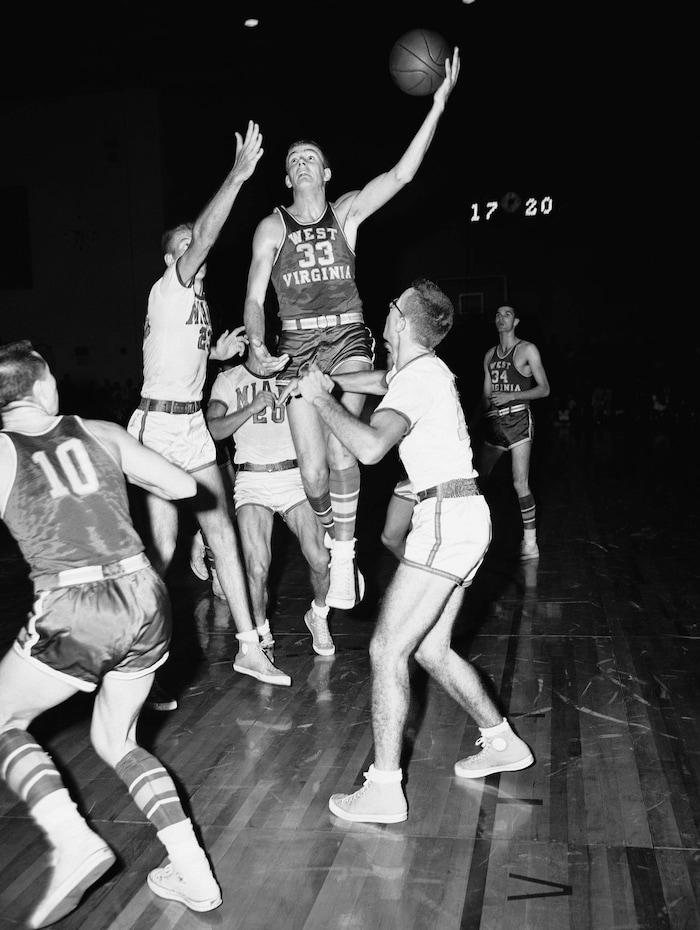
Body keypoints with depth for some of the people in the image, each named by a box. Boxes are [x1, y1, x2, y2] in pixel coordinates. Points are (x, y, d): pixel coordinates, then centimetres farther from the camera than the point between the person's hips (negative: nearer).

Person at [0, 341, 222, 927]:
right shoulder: (101, 434, 9)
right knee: (116, 740, 25)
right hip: (145, 601, 4)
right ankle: (194, 873, 17)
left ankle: (74, 841, 2)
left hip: (74, 615, -4)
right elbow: (184, 487, 12)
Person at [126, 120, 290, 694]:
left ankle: (249, 647, 15)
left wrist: (217, 353, 10)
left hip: (193, 425, 8)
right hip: (160, 424, -8)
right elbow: (205, 235, -25)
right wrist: (238, 175, -28)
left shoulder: (197, 299, 17)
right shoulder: (169, 287, -8)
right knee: (164, 547, -7)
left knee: (223, 533, 7)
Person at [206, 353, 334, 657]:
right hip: (252, 480, -1)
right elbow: (213, 430, -6)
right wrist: (252, 407, -16)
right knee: (257, 568, -16)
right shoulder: (229, 380, 7)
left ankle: (318, 616, 20)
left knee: (320, 560, -12)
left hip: (295, 476, 1)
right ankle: (261, 633, 11)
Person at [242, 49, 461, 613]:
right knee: (314, 471, -5)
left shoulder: (347, 212, 8)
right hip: (297, 345, 1)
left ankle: (344, 554, -8)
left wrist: (438, 105, -11)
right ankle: (331, 536, 25)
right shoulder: (273, 227, 8)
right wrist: (257, 348, -17)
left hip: (348, 339, 0)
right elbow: (254, 297, 3)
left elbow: (403, 172, -3)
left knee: (340, 449, -23)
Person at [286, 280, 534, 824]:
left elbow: (369, 447, -28)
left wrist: (320, 398, -15)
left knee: (388, 650, -7)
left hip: (447, 518, -10)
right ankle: (502, 742, 27)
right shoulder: (428, 369, 16)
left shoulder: (418, 377, -13)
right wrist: (329, 380, 21)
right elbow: (380, 382, 36)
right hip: (463, 517, 10)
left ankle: (383, 790, -3)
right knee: (431, 651, 17)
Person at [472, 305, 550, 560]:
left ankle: (530, 541, -1)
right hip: (493, 422, 6)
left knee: (520, 484, -11)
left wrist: (510, 396, -14)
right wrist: (471, 426, 16)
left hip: (518, 420, -6)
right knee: (477, 480, 3)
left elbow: (544, 389, -2)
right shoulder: (490, 355, 18)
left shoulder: (527, 350, 2)